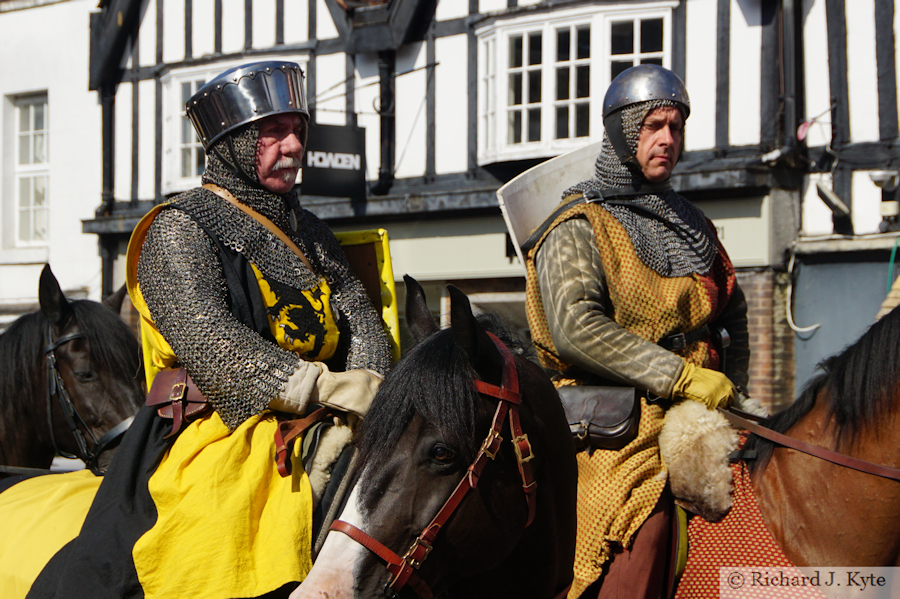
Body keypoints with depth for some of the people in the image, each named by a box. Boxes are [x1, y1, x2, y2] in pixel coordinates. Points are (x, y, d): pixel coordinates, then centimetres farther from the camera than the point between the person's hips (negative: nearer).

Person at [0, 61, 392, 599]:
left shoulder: (310, 233, 22)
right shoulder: (179, 230, 0)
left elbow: (360, 319, 13)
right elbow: (205, 338, -15)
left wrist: (366, 388, -11)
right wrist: (320, 384, -25)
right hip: (217, 432, -6)